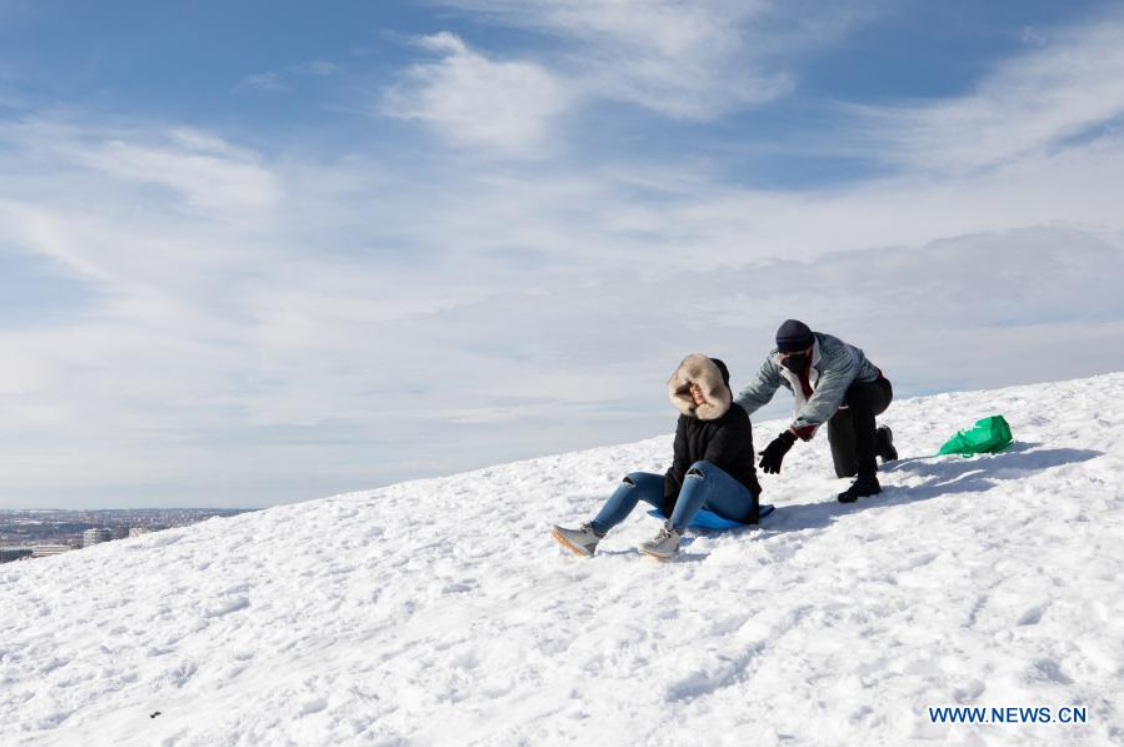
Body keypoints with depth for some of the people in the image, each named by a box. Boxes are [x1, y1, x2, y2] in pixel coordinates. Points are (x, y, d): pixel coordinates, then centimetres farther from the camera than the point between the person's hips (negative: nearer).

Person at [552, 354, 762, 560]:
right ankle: (591, 535, -27)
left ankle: (671, 536, -51)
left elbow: (708, 469, -21)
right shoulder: (688, 416, 6)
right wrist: (669, 502, -15)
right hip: (698, 497, 7)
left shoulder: (735, 420, -14)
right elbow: (680, 464, -1)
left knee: (699, 469, -37)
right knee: (636, 480, -8)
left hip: (737, 500, -7)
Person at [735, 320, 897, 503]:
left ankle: (867, 477, -34)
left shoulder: (837, 356, -41)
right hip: (840, 409, 7)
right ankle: (879, 440, 42)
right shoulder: (775, 361, -23)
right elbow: (753, 394, -22)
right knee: (846, 471, 10)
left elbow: (822, 403, -50)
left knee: (857, 399, -42)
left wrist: (787, 439, -59)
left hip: (874, 392, -6)